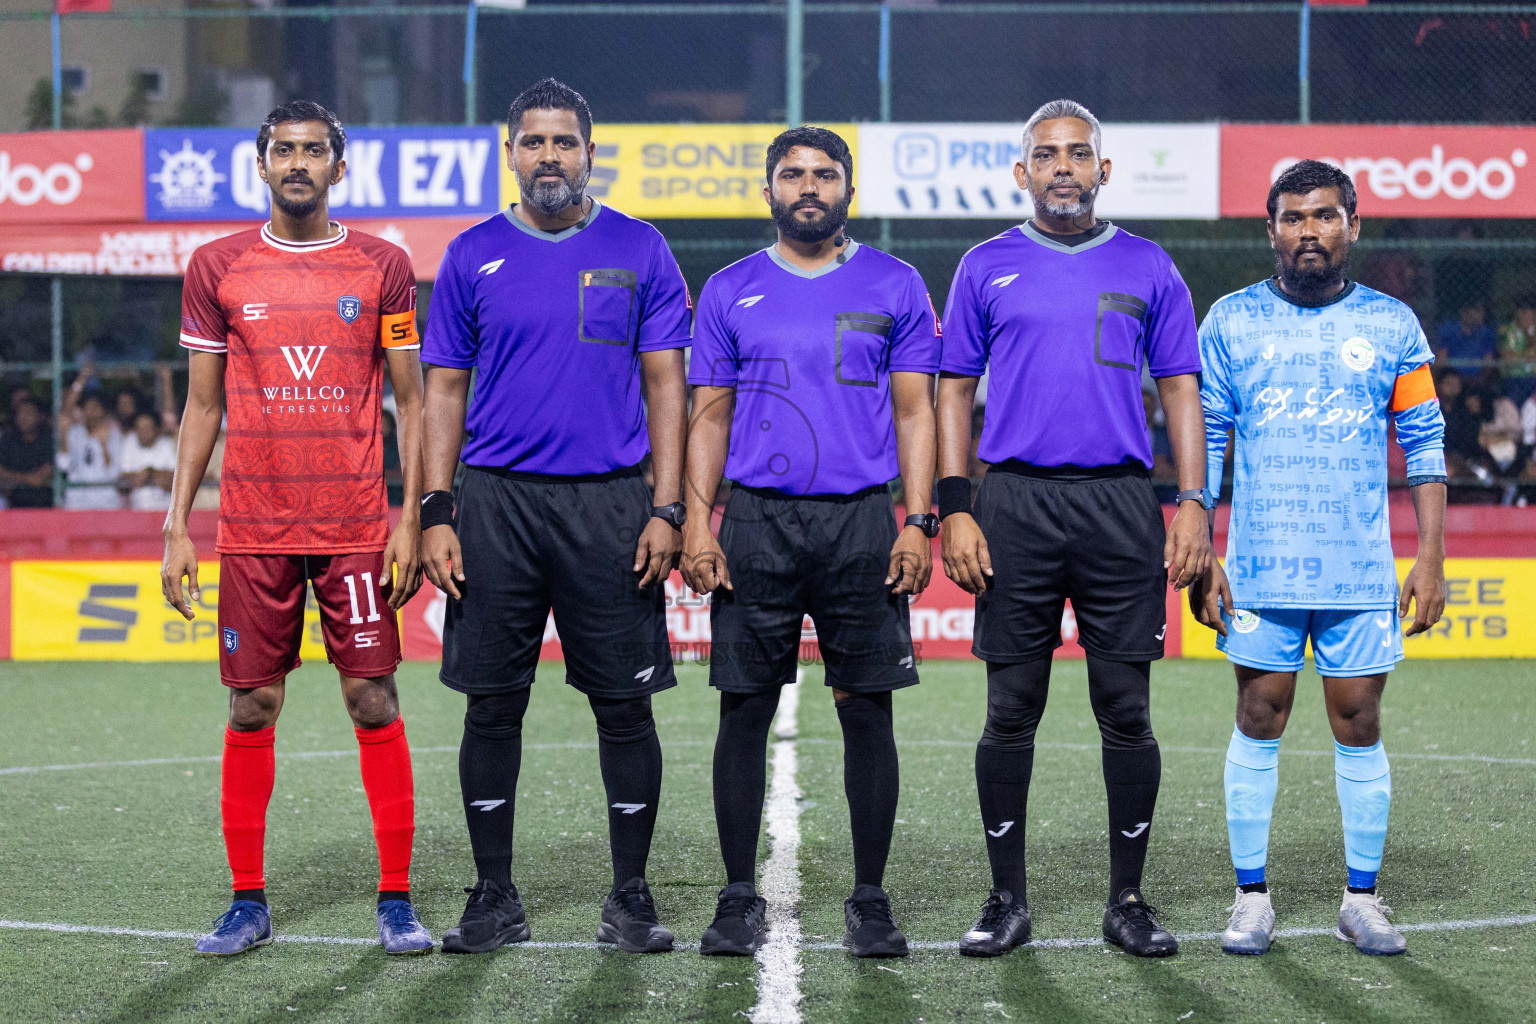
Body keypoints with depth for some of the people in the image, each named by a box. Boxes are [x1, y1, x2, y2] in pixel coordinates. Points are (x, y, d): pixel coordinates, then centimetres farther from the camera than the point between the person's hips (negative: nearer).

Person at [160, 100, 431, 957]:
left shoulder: (383, 267, 3)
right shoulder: (218, 268, 6)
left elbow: (412, 401, 5)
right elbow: (203, 405, 10)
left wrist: (412, 517, -3)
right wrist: (177, 526, 4)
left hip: (357, 528, -1)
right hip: (252, 527, 1)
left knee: (375, 702, -2)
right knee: (252, 708, 3)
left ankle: (397, 901, 6)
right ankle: (249, 902, 12)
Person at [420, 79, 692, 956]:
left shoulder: (639, 252, 4)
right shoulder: (473, 257, 7)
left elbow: (666, 386, 3)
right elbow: (446, 390, 9)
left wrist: (667, 511, -6)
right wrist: (436, 514, -1)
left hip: (609, 503, -1)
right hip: (495, 499, 1)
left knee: (625, 703, 1)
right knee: (493, 704, 4)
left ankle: (632, 897, 11)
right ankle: (496, 898, 14)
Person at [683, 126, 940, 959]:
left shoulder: (894, 287, 7)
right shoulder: (730, 292, 10)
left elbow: (915, 413, 5)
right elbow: (709, 418, 10)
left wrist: (917, 523, -6)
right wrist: (697, 524, -2)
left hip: (861, 521, -1)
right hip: (755, 522, 1)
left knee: (867, 711, 1)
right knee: (744, 710, 1)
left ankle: (870, 900, 9)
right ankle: (739, 899, 9)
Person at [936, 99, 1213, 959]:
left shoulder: (1148, 269, 9)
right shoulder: (988, 268, 9)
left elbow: (1182, 391, 8)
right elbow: (955, 392, 9)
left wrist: (1194, 504, -3)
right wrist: (955, 511, -1)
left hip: (1121, 504, 0)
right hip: (1015, 505, 0)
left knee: (1126, 710, 1)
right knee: (1012, 710, 2)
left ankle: (1128, 898, 11)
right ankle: (1008, 901, 11)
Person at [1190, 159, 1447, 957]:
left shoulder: (1391, 325, 6)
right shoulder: (1231, 321, 5)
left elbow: (1424, 446, 7)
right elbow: (1201, 443, 5)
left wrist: (1431, 556, 0)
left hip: (1362, 573, 0)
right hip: (1260, 569, 0)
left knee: (1358, 727, 3)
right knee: (1258, 725, 1)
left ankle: (1361, 898, 13)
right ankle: (1251, 897, 9)